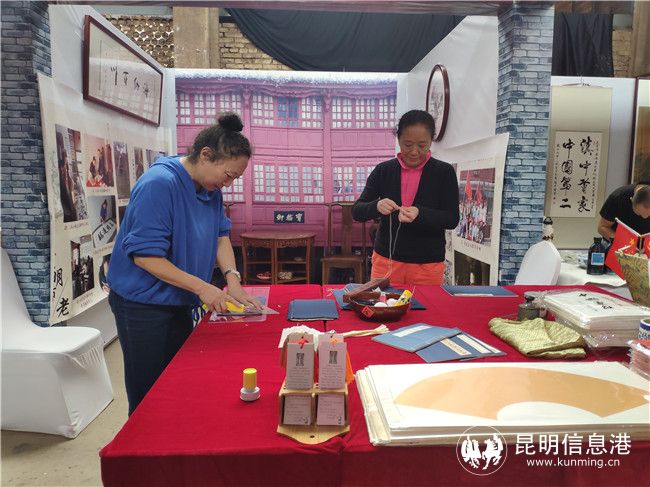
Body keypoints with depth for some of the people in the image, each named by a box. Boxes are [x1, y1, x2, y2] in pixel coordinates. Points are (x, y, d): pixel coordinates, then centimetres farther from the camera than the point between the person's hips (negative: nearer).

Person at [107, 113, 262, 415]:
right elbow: (145, 255, -25)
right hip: (142, 306, -8)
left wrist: (232, 280, -8)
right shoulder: (159, 184, -24)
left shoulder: (210, 188, 1)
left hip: (179, 304, 8)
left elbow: (220, 234, 7)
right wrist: (202, 287, -25)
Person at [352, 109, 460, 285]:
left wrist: (420, 213, -24)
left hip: (428, 265, 0)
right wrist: (377, 206, -23)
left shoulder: (444, 172, -2)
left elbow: (452, 219, -6)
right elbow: (357, 211, -1)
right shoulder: (383, 170, 1)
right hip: (385, 260, 1)